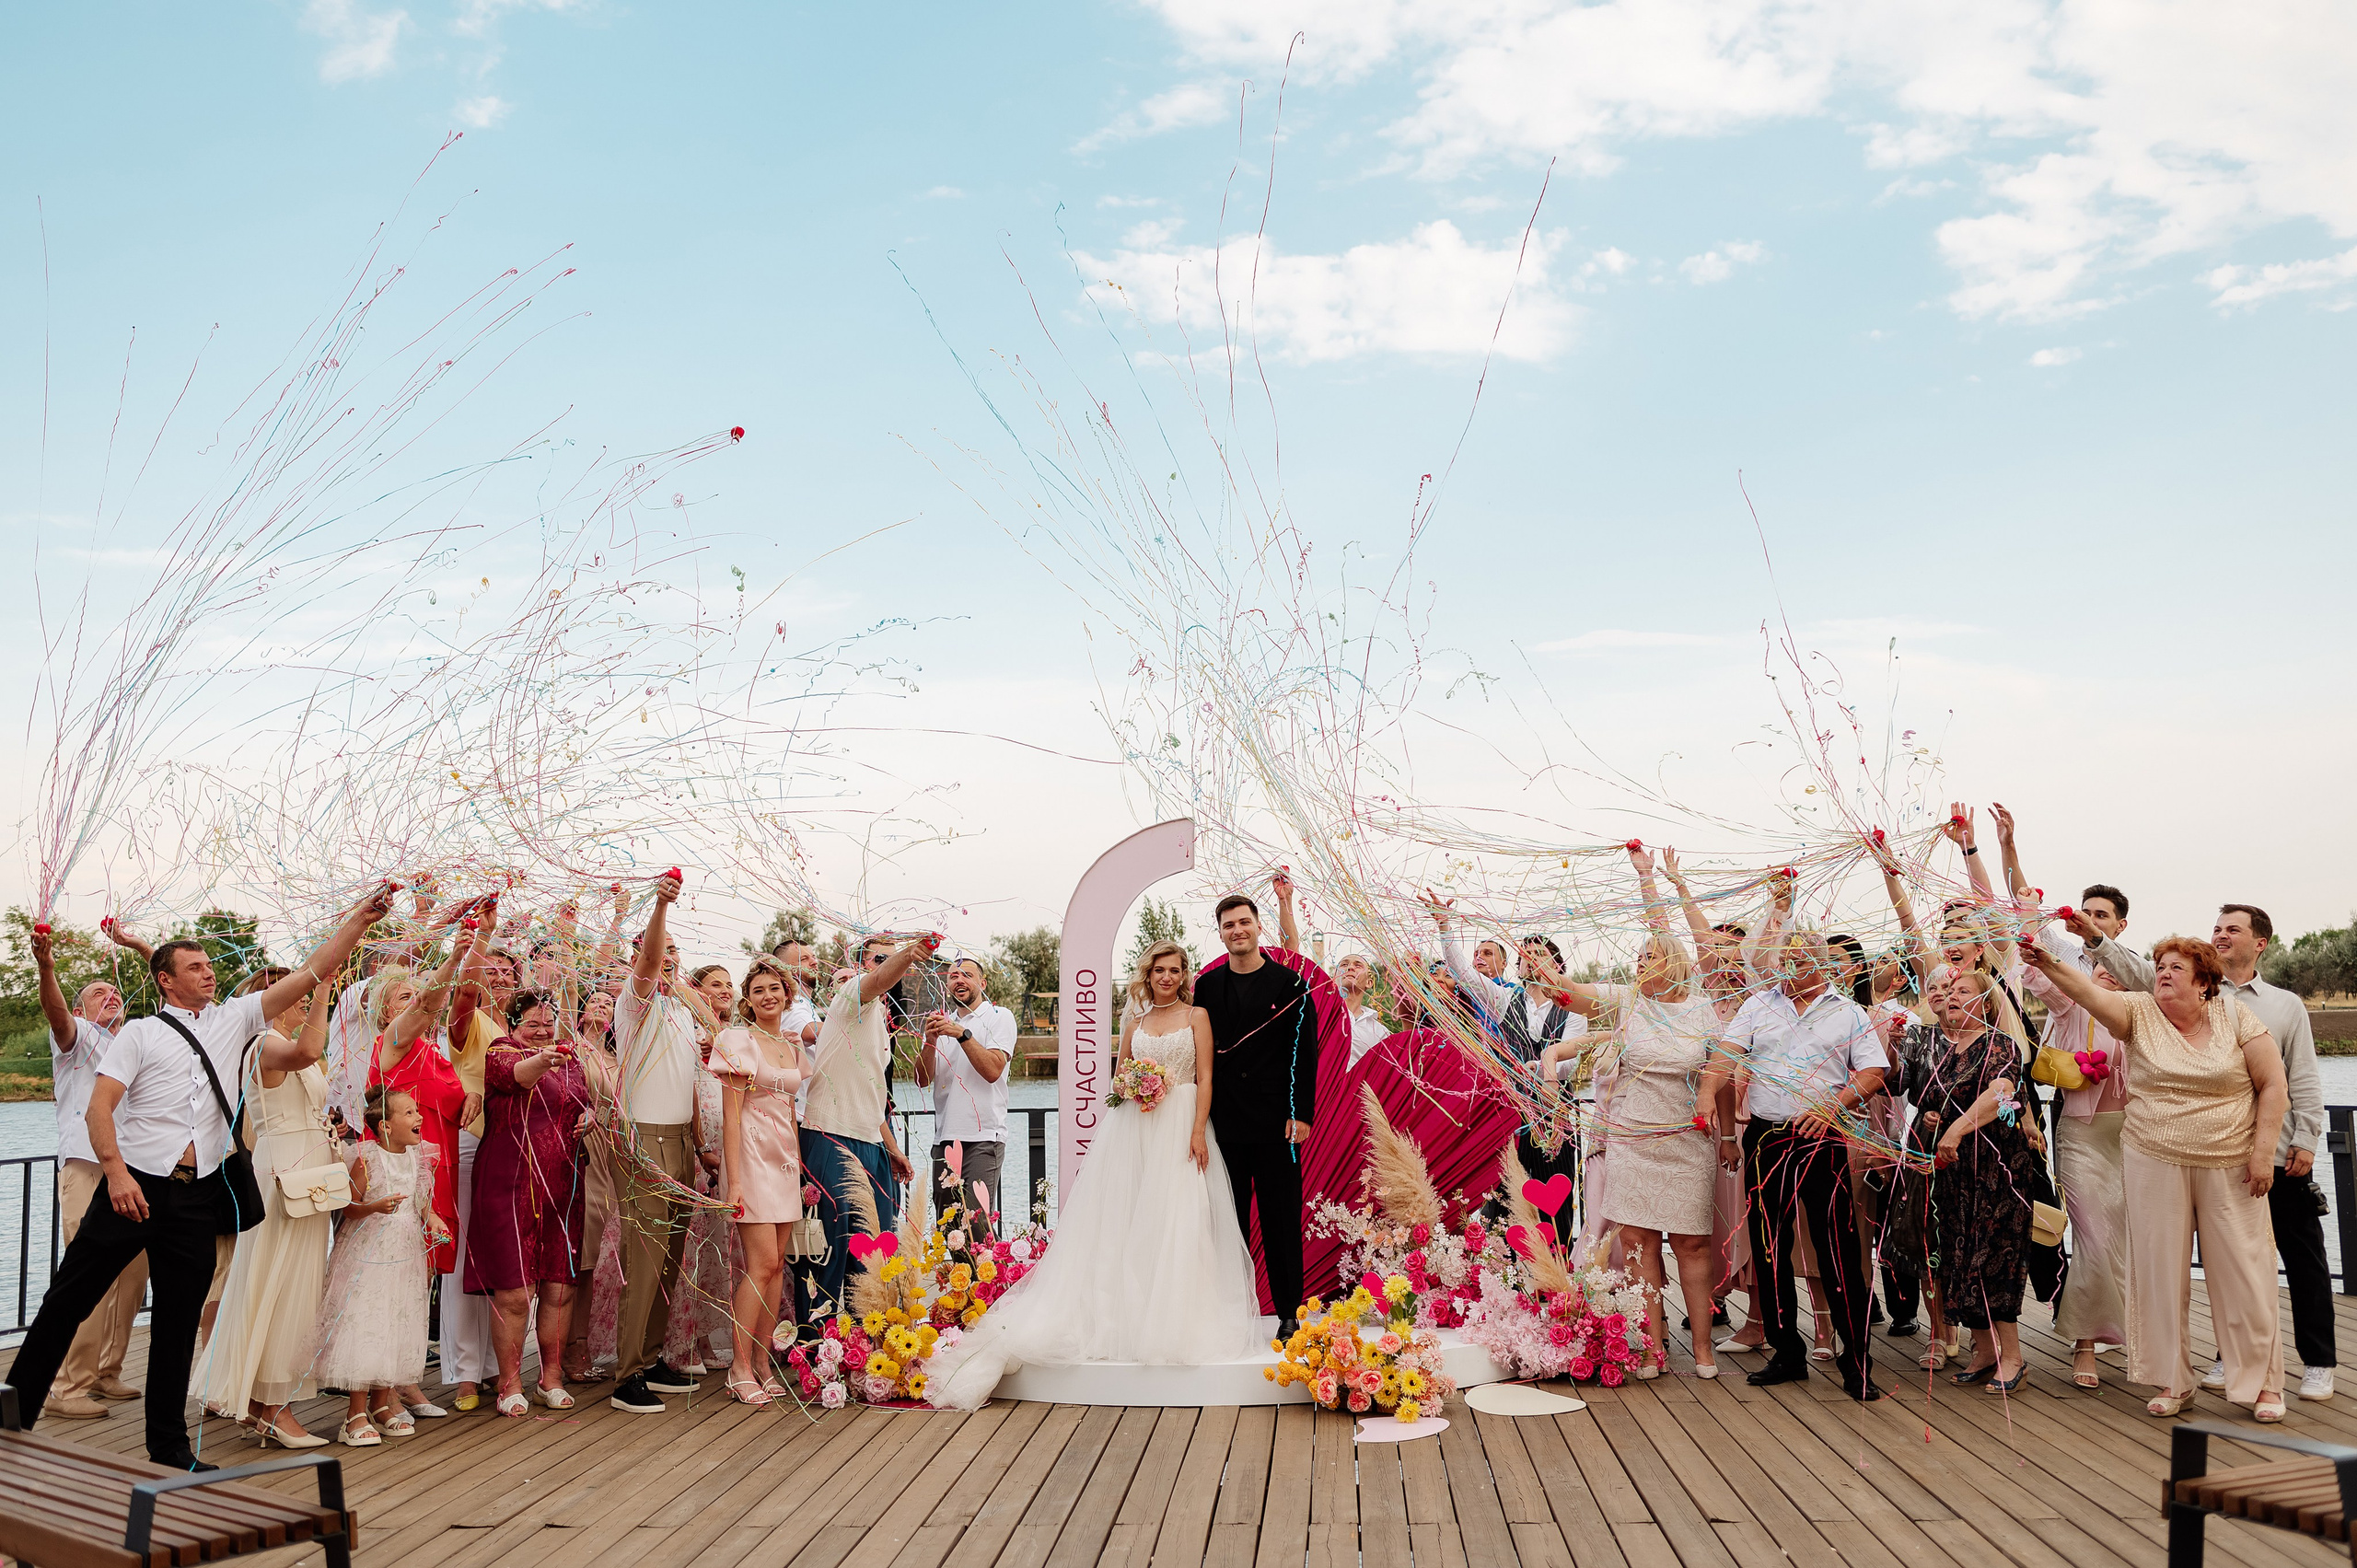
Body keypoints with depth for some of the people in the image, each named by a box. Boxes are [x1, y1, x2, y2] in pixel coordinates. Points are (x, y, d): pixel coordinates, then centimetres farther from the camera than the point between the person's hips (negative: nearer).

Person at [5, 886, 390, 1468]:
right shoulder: (141, 1033, 3)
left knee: (179, 1326, 8)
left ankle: (169, 1448, 16)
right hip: (135, 1187, -3)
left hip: (197, 1197, 3)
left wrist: (359, 920, 2)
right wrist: (116, 1171, -19)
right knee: (68, 1302, 2)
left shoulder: (233, 1019, 13)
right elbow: (99, 1106, -6)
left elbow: (308, 974, 9)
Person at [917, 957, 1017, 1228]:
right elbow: (923, 1080, 8)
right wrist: (930, 1041, -8)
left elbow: (992, 1070, -12)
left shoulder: (999, 1017, 3)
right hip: (945, 1138, 5)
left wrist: (962, 1034, -19)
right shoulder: (942, 1021, 17)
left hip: (983, 1137, -5)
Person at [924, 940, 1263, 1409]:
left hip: (1181, 1127, -3)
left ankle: (1174, 1316, -1)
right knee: (1125, 1219, -2)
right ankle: (1125, 1313, 1)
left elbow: (1206, 1078, -3)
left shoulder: (1196, 1015, 4)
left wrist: (1199, 1131, -13)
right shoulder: (1135, 1019, 15)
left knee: (1178, 1222, -8)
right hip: (1134, 1125, 4)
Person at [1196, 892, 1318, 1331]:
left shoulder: (1289, 984, 1)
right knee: (1229, 1221, 6)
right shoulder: (1206, 985, 9)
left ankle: (1289, 1312, 11)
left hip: (1276, 1123, -2)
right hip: (1225, 1121, 3)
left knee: (1281, 1221, 3)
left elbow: (1304, 1052, -2)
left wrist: (1301, 1114, -9)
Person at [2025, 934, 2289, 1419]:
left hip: (2230, 1168, -1)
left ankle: (2262, 1383, 19)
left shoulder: (2235, 1017, -1)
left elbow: (2272, 1084, 0)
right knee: (2161, 1270, 4)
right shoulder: (2140, 1013, 0)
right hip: (2154, 1162, 1)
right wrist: (2050, 965, -36)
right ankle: (2173, 1380, 16)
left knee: (2244, 1271, 4)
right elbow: (2090, 993, -17)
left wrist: (2263, 1152, -6)